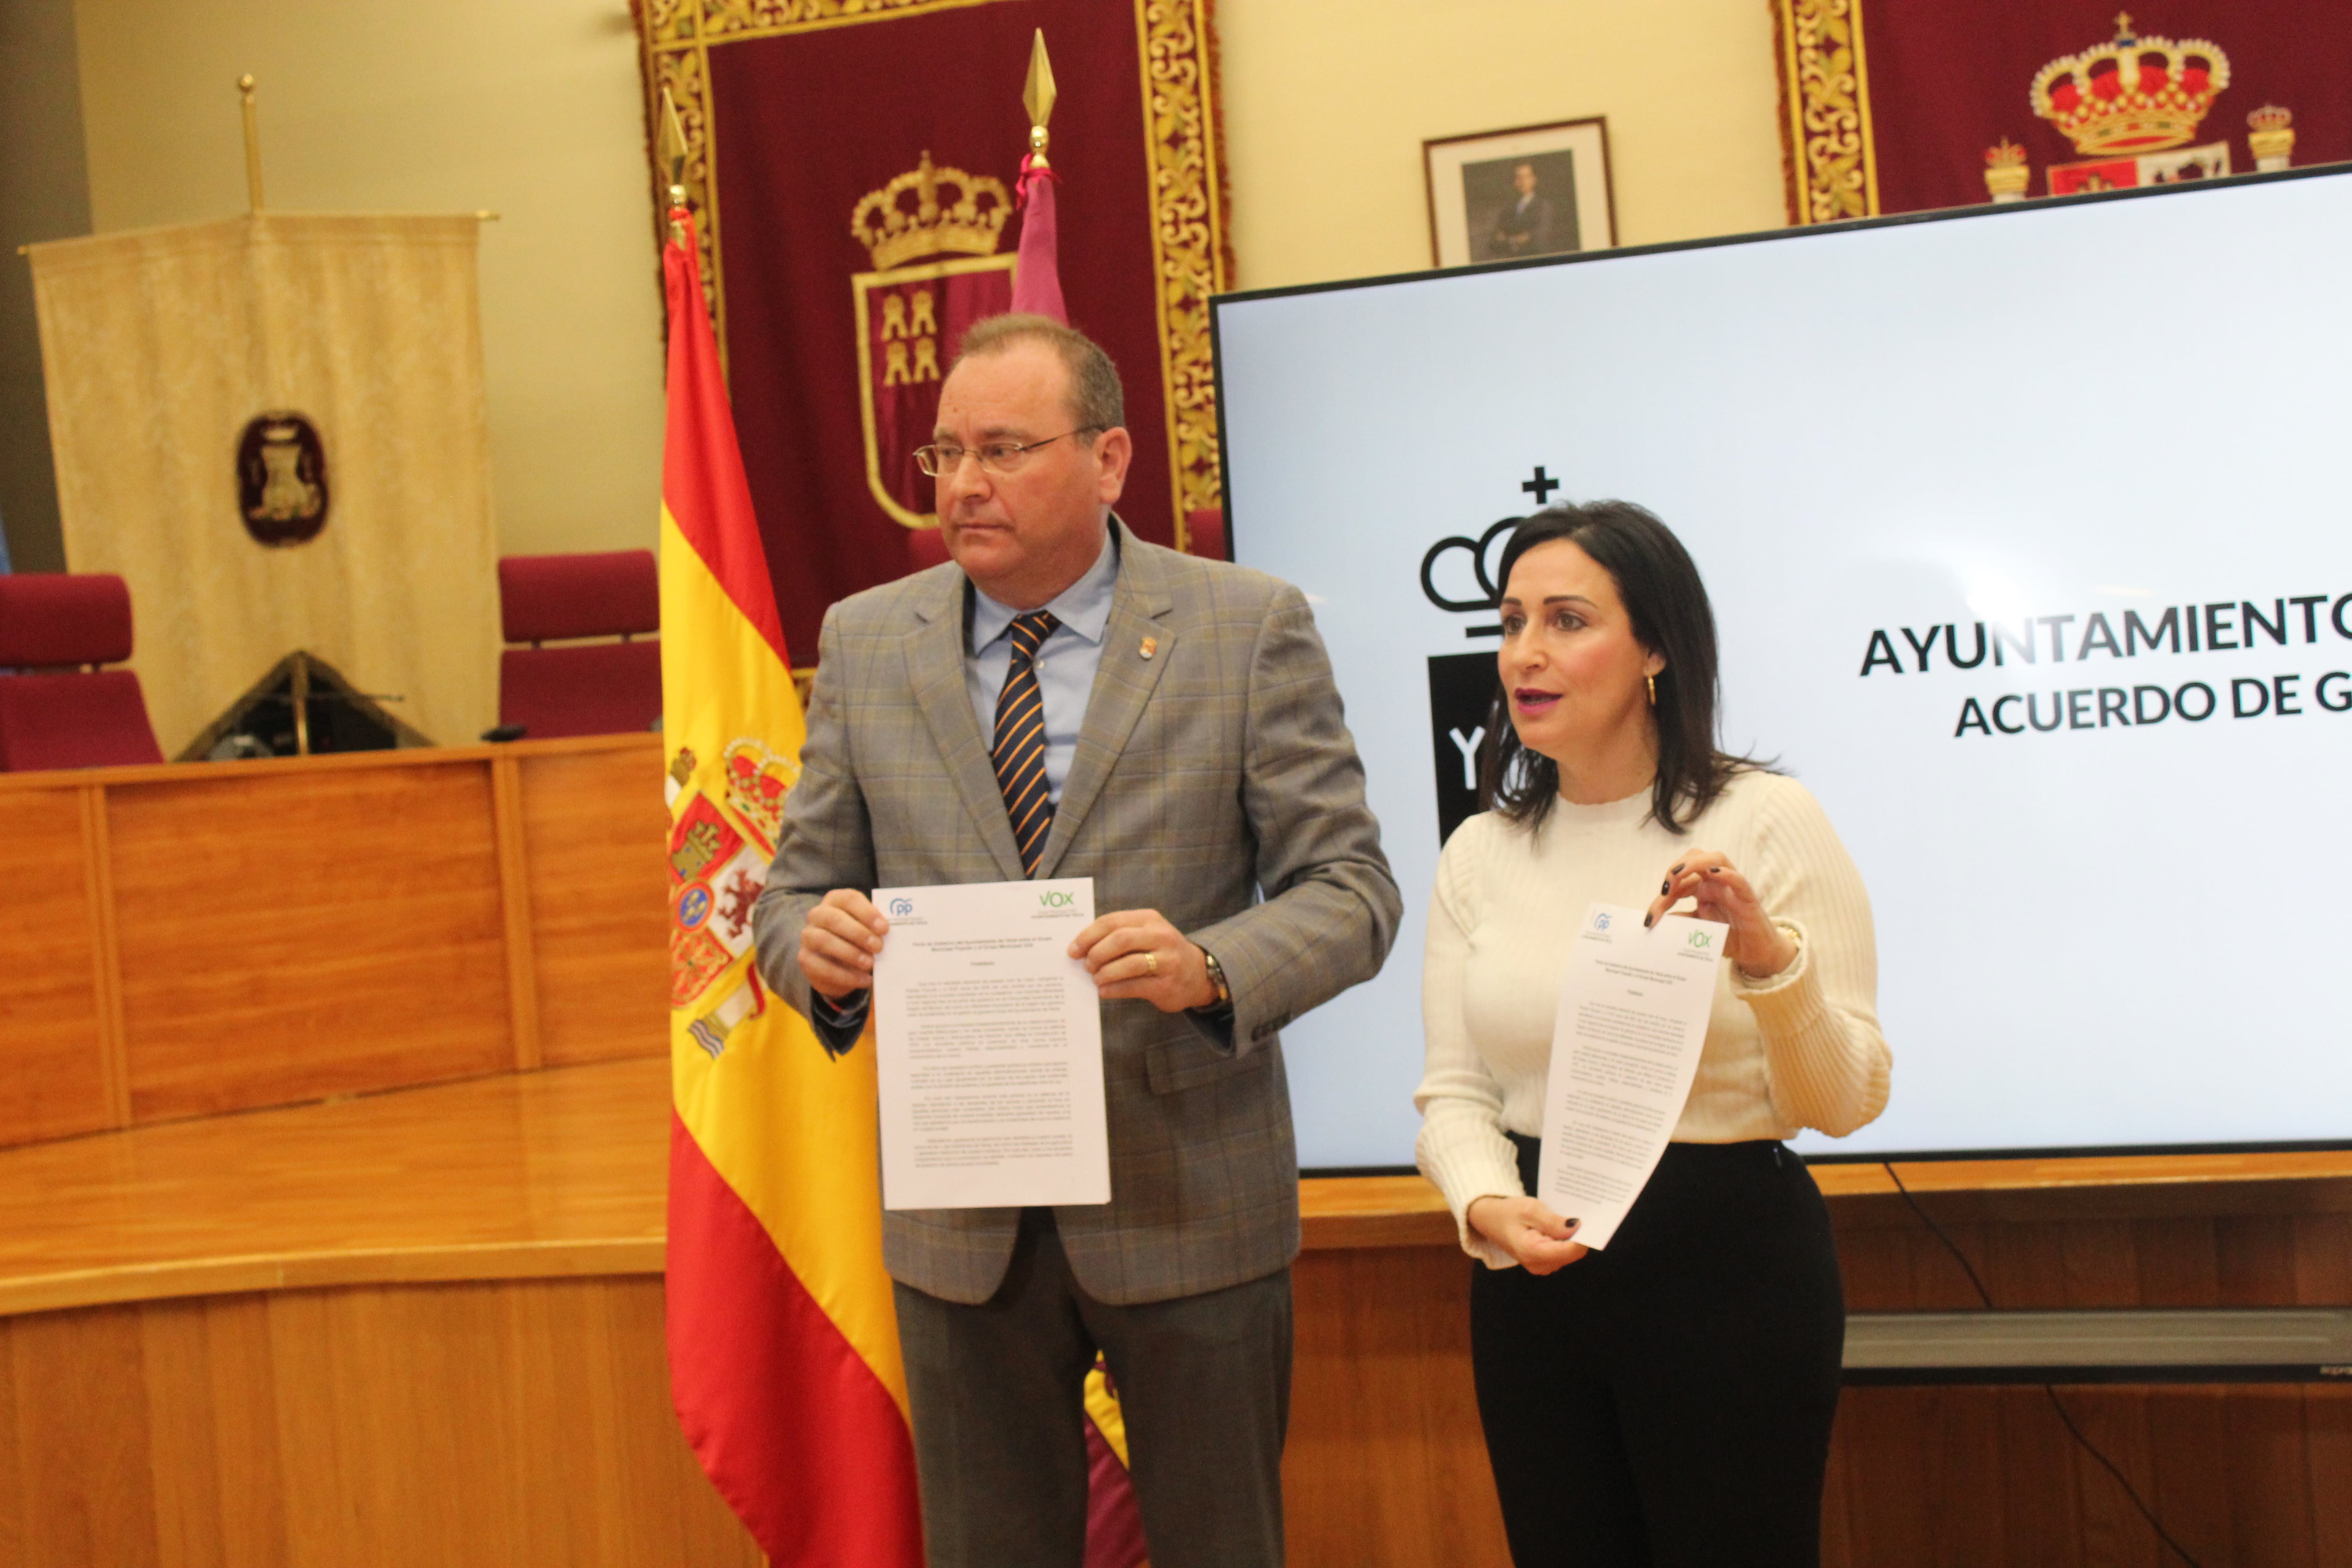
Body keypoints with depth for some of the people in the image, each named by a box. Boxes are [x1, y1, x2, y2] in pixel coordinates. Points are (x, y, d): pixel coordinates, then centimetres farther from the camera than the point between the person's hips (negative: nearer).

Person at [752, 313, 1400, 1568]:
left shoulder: (1250, 629, -4)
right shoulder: (865, 643, 5)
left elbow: (1350, 889, -6)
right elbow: (795, 890, 8)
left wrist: (1211, 969, -26)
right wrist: (813, 940, -17)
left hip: (1188, 1204, -2)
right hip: (960, 1225, 2)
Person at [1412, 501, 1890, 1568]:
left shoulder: (1766, 822, -7)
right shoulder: (1480, 854, 5)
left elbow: (1847, 1102, -8)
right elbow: (1453, 1093, 4)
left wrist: (1766, 958, -24)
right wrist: (1487, 1205, -16)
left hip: (1727, 1259, -4)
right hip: (1532, 1273, 4)